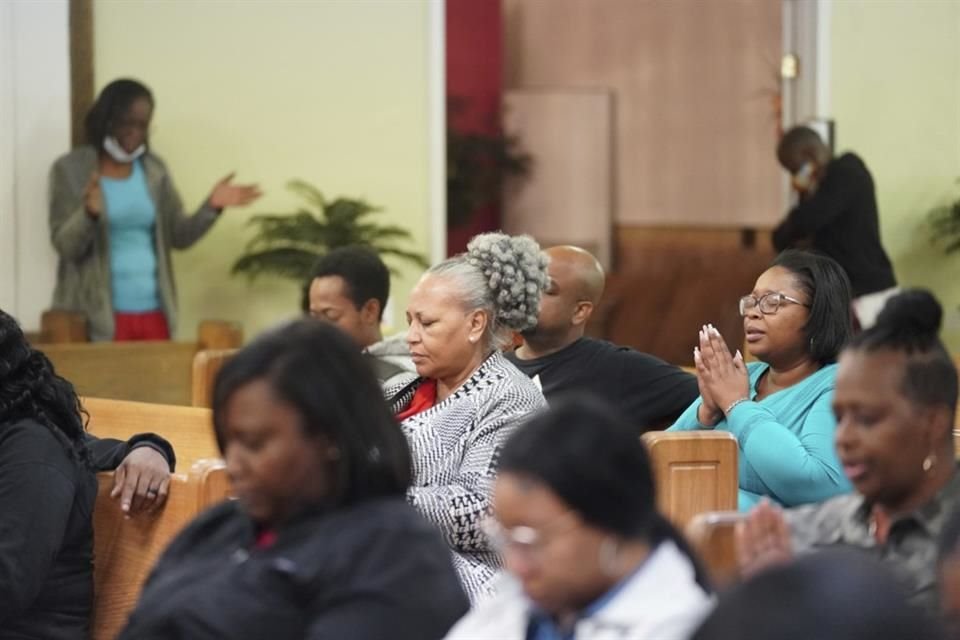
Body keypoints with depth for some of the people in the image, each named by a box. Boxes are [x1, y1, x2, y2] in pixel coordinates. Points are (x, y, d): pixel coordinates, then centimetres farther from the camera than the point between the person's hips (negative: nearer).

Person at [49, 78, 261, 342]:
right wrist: (89, 213, -30)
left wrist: (212, 207, -8)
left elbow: (179, 236, 9)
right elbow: (65, 245, -10)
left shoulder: (154, 169, 10)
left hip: (153, 312, 4)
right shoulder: (70, 170, -2)